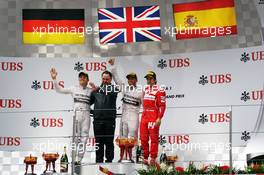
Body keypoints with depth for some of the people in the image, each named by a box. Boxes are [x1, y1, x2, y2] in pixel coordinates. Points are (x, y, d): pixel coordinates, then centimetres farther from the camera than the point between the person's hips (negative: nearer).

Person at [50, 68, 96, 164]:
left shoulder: (90, 90, 11)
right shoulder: (74, 88, 10)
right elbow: (59, 90, 8)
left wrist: (95, 89, -2)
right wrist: (54, 79, -1)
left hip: (86, 115, 1)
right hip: (76, 114, -1)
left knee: (84, 138, -1)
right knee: (76, 137, -5)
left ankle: (79, 159, 2)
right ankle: (75, 158, -1)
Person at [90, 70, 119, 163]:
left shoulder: (113, 88, 6)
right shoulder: (96, 89, 17)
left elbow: (112, 93, -18)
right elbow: (90, 101, 24)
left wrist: (99, 89, -30)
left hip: (109, 119, -3)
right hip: (97, 120, 3)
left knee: (109, 141, -1)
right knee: (99, 141, 5)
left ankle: (109, 160, 4)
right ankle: (99, 161, 10)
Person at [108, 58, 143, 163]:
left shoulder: (140, 91, 8)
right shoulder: (124, 88, 14)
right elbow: (116, 78, 14)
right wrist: (112, 66, 10)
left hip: (134, 115, -2)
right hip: (124, 114, 2)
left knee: (132, 137, -8)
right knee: (123, 137, 1)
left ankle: (130, 157, -4)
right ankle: (121, 157, 2)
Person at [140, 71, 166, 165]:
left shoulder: (159, 90, -8)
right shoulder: (145, 89, 16)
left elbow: (162, 105, -12)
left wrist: (159, 118, -18)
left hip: (154, 118, -7)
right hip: (144, 117, 8)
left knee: (154, 138, -4)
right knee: (143, 138, 9)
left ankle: (153, 159, 2)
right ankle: (145, 157, 19)